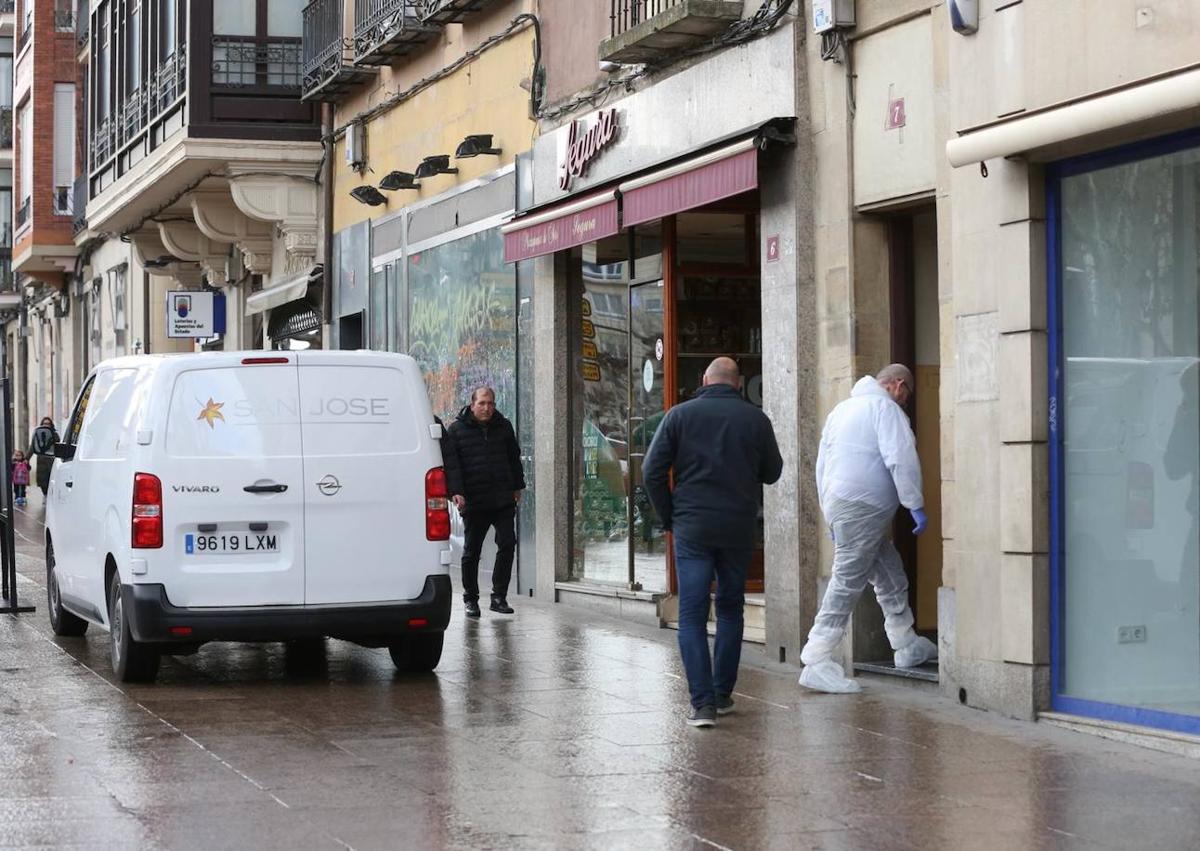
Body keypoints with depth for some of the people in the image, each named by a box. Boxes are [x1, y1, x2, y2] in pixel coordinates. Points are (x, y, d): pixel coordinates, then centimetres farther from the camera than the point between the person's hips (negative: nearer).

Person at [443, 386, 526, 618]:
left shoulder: (503, 427, 11)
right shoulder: (456, 430, 0)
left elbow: (514, 458, 21)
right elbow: (451, 463, -6)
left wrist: (517, 487, 19)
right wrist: (456, 492, -17)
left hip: (503, 500, 3)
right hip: (473, 502, -3)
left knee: (507, 543, -6)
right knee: (472, 551, 6)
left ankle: (499, 597, 1)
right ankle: (470, 599, 18)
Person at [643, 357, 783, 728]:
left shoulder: (680, 415, -2)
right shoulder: (756, 419, 0)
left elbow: (652, 471, -4)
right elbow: (772, 472, 10)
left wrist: (668, 517, 7)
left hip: (692, 527, -2)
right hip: (739, 527, 2)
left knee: (692, 614, -1)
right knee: (730, 608, 17)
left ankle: (702, 702, -11)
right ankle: (723, 695, 20)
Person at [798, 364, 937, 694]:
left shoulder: (842, 408, 23)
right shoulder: (885, 406, -6)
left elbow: (822, 465, 26)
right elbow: (900, 458, -17)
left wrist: (830, 514, 29)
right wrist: (916, 505, -14)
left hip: (838, 504, 10)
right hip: (863, 508, -10)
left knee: (891, 576, 19)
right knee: (847, 583, -10)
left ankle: (906, 646, 28)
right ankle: (816, 663, -12)